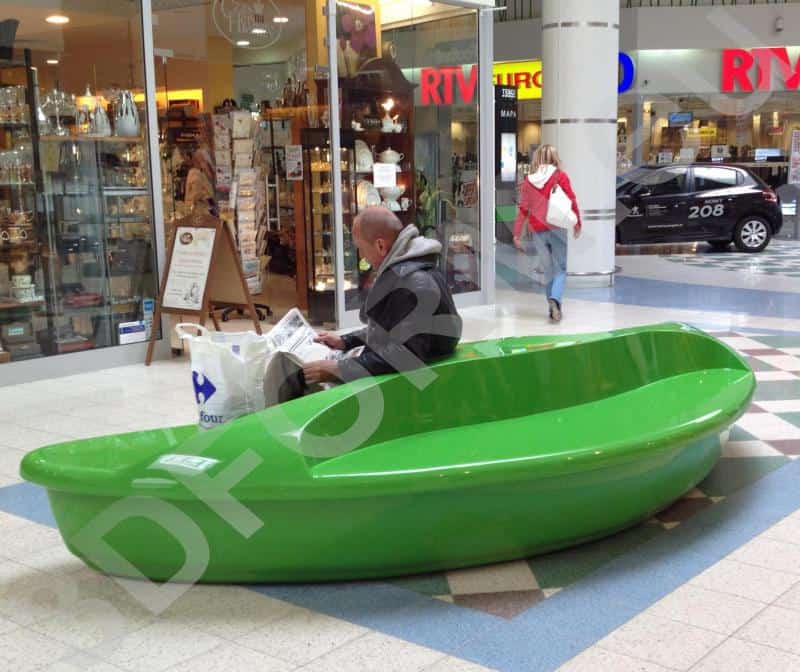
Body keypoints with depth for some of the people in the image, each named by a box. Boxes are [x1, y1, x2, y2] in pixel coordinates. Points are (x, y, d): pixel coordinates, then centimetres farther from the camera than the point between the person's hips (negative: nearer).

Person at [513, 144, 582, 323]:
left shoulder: (527, 181, 3)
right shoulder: (560, 176, -3)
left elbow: (523, 210, 2)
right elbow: (572, 201, -1)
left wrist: (517, 235, 5)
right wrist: (578, 224, 12)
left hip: (537, 232, 3)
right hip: (556, 228, -3)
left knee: (548, 269, 15)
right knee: (561, 268, 2)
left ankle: (554, 308, 15)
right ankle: (555, 299, -24)